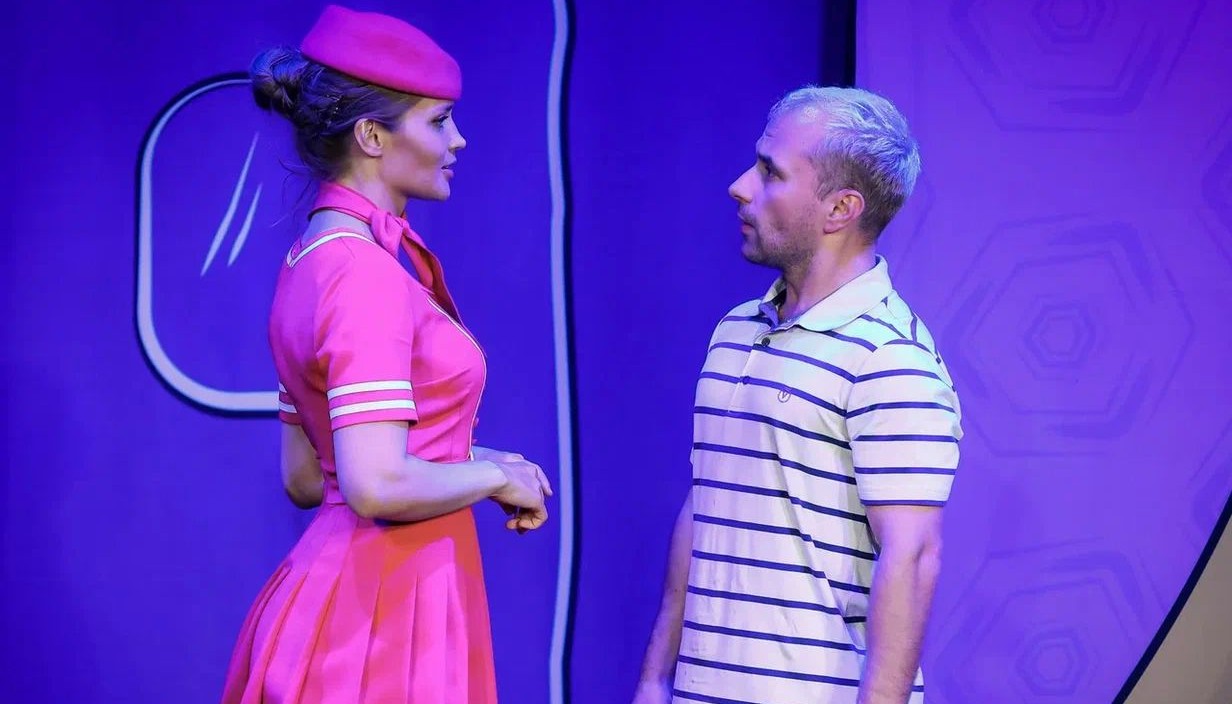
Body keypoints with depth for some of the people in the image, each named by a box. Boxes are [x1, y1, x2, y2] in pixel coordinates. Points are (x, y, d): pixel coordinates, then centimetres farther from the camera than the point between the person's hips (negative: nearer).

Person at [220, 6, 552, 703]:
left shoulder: (313, 261, 11)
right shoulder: (365, 271, -18)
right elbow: (378, 486, -26)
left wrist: (463, 461, 11)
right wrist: (497, 475, -9)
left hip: (339, 585, 9)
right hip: (385, 607, -9)